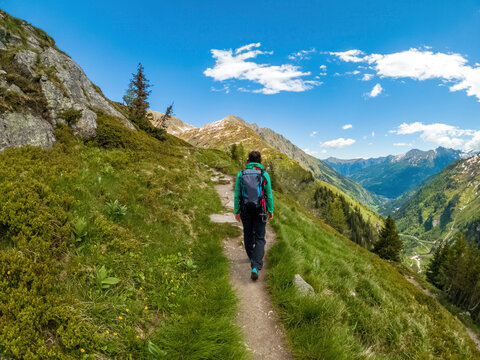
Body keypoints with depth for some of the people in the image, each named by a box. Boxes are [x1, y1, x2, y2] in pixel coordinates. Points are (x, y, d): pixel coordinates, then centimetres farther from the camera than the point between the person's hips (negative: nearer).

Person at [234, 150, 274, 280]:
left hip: (245, 210, 2)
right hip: (260, 210, -2)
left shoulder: (241, 174, -1)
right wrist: (270, 210, 7)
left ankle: (252, 257, 42)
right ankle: (255, 267, -11)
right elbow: (269, 194, -3)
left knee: (248, 234, 21)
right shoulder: (264, 174, -5)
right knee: (259, 238, 2)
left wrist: (236, 211, 6)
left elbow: (237, 195, -1)